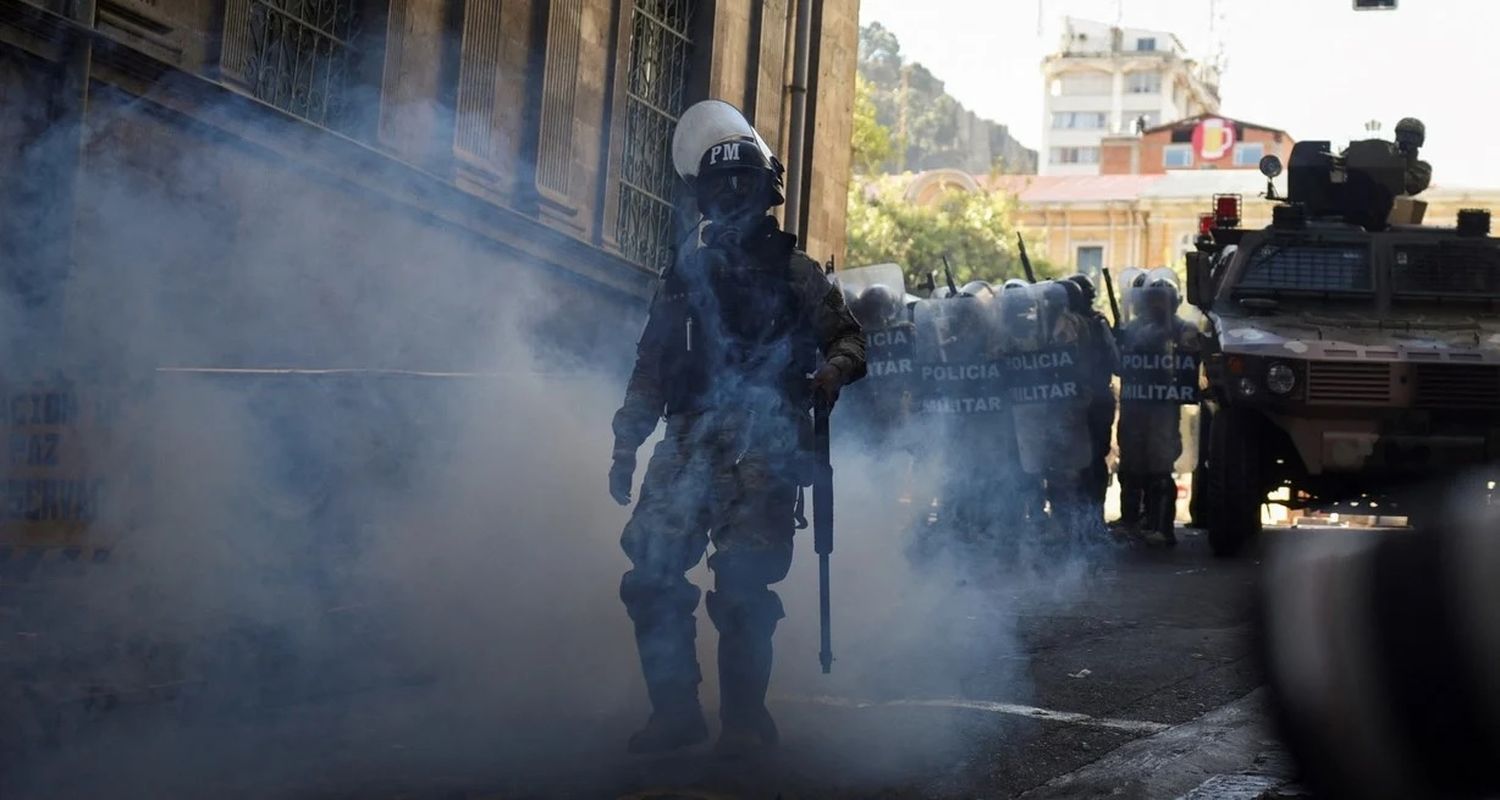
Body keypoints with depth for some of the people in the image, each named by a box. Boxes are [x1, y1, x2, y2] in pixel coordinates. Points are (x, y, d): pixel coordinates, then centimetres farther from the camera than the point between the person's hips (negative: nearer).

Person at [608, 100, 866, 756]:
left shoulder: (794, 271, 9)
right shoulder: (686, 275, 18)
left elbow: (848, 336, 7)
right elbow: (652, 366, 17)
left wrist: (835, 369, -17)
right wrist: (625, 446, 10)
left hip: (764, 449, -3)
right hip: (690, 443, 4)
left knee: (741, 584, -11)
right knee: (650, 573, -8)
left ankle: (745, 716, 3)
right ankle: (674, 711, 2)